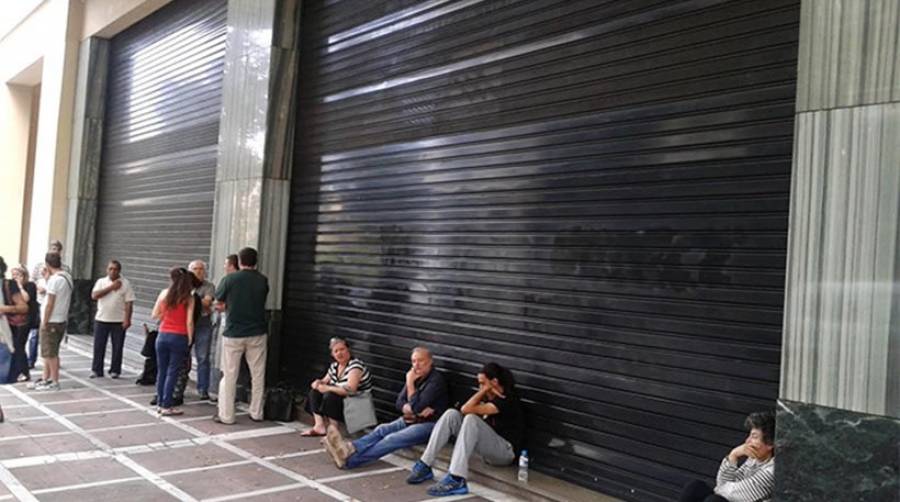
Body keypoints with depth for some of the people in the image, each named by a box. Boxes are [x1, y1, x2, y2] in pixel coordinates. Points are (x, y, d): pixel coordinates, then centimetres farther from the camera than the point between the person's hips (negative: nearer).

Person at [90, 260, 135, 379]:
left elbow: (129, 303, -4)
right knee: (98, 346, 4)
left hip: (119, 321, -2)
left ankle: (115, 371, 13)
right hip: (101, 320, 2)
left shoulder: (125, 283, -1)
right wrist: (111, 287, -13)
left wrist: (127, 319, -12)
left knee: (117, 347, 3)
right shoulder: (101, 281, 6)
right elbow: (94, 295, -10)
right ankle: (96, 370, 14)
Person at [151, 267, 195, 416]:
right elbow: (189, 321, -9)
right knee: (172, 373, 3)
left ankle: (160, 404, 19)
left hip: (163, 335, 3)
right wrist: (190, 339, 0)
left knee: (161, 371, 13)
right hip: (179, 337, -3)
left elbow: (154, 315, 5)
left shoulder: (164, 293, 1)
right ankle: (166, 406, 5)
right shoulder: (189, 298, -5)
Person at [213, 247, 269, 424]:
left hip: (233, 333, -2)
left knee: (229, 375, 7)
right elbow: (260, 302, 7)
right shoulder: (263, 280, -2)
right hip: (257, 333, 2)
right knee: (258, 375, 11)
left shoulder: (230, 279, -7)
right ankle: (256, 413, 17)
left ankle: (226, 415, 11)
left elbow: (218, 305, 1)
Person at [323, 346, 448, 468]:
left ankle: (350, 460, -36)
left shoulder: (436, 379, -13)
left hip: (430, 423, -8)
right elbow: (399, 402, 8)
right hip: (412, 420, 8)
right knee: (382, 429, -16)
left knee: (392, 439, -26)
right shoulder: (415, 376, 12)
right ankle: (351, 449, -36)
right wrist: (412, 409, -11)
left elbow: (417, 407, -20)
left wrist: (410, 383, -13)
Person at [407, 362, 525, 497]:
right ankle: (424, 466, -13)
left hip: (505, 451, -8)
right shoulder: (490, 397, 13)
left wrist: (485, 390, -10)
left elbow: (467, 409, -22)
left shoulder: (508, 399, -16)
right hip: (487, 447, 8)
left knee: (471, 419, -32)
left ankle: (456, 480, -40)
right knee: (451, 414, -9)